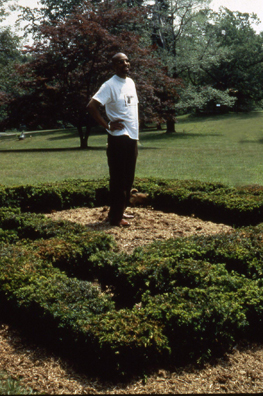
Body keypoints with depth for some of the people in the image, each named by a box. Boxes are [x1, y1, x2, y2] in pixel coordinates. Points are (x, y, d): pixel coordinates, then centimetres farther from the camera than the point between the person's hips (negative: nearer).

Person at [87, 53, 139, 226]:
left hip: (132, 137, 8)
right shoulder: (110, 85, -12)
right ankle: (115, 217, 6)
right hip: (119, 138, -8)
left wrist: (136, 132, 15)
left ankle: (121, 210, 26)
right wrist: (108, 125, -17)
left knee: (128, 179, 14)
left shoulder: (131, 82, 13)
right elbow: (92, 106, -20)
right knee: (118, 179, -3)